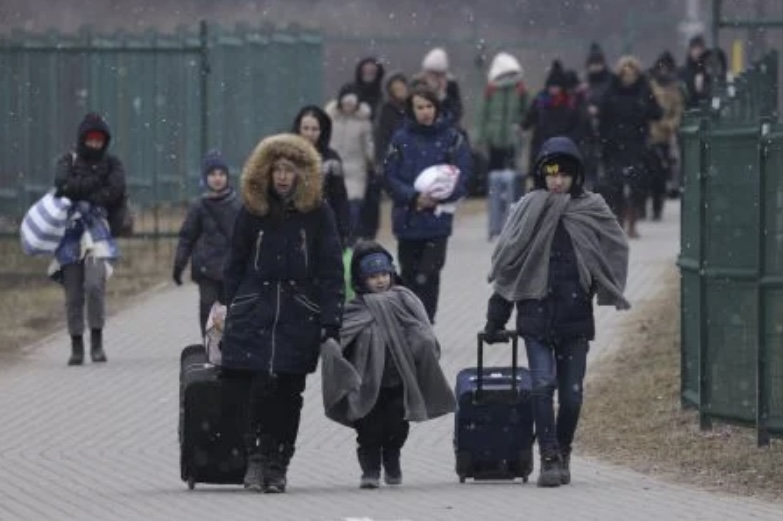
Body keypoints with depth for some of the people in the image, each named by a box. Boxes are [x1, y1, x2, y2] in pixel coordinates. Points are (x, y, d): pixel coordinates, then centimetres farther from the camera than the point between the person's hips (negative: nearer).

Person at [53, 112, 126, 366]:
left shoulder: (111, 164, 11)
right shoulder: (68, 162, 11)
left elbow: (116, 192, -6)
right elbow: (63, 184, -9)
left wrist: (79, 192, -7)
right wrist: (95, 184, -9)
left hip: (97, 229, -1)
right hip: (70, 232, 1)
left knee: (94, 285, -20)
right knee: (73, 293, 1)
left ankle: (97, 342, -9)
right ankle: (76, 347, 9)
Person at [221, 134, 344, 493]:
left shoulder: (317, 213, 2)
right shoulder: (252, 212, 6)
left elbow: (331, 271, 2)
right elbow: (234, 268, 10)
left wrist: (331, 321, -5)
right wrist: (231, 312, 3)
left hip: (299, 315, 0)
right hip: (254, 312, 0)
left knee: (288, 393, 1)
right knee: (259, 387, -12)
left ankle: (278, 466, 10)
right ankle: (256, 459, -3)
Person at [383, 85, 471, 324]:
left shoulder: (451, 138, 1)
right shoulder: (401, 139, 4)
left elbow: (462, 175, -3)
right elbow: (390, 177, 0)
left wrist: (439, 196, -20)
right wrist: (414, 197, -16)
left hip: (437, 221, -2)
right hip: (407, 220, 2)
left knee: (428, 277, -9)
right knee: (409, 275, 9)